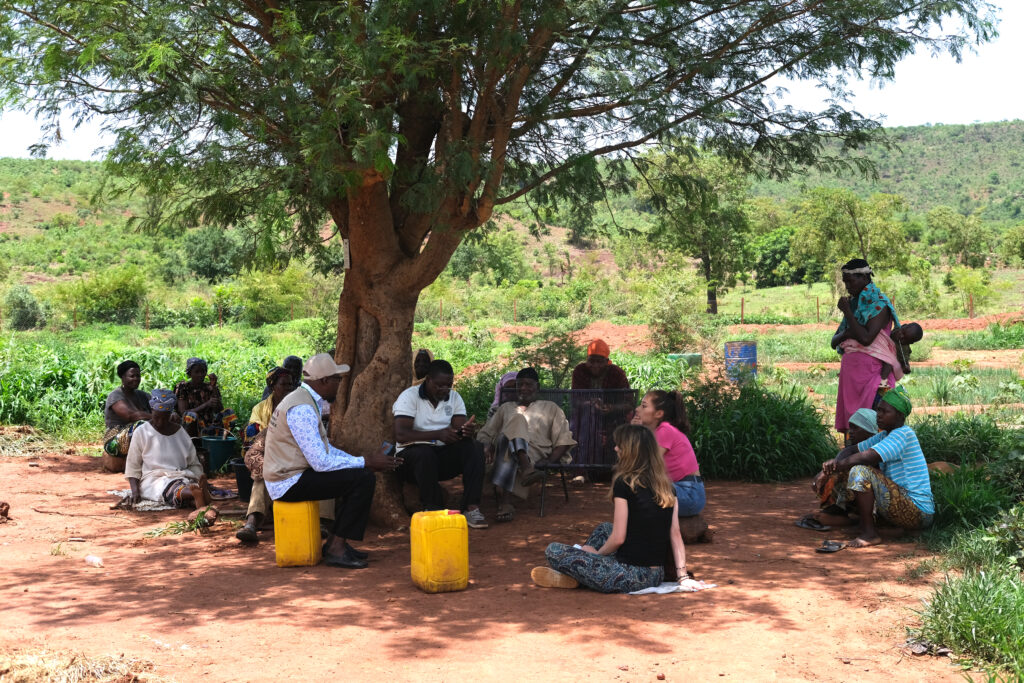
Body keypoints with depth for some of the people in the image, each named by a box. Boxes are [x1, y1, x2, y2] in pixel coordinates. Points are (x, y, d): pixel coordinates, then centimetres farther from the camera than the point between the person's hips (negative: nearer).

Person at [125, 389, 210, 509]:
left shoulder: (180, 432, 17)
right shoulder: (141, 433, 10)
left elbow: (194, 464, 18)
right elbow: (132, 467, 10)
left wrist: (200, 480, -4)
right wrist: (135, 490, -7)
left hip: (181, 476, 3)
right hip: (153, 480, -3)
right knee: (172, 488, -41)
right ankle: (196, 493, -73)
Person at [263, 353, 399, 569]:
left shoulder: (305, 400, 12)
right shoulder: (302, 409, -21)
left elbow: (324, 447, 19)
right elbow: (321, 462, -25)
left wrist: (362, 460, 7)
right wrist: (366, 462, -16)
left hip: (288, 474, 10)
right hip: (289, 483, -10)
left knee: (358, 474, 14)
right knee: (363, 480, -17)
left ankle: (334, 542, 14)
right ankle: (336, 549, -10)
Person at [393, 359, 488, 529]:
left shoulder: (454, 397, 8)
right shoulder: (409, 396, -7)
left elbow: (460, 428, -4)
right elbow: (401, 435, -20)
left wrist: (467, 431, -30)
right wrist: (438, 434, -28)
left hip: (443, 455, 4)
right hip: (413, 453, -4)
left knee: (475, 447, -22)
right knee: (425, 454, -38)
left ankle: (472, 508, -28)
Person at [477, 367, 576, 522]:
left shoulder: (550, 408, 27)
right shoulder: (506, 408, 35)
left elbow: (564, 439, 14)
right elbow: (485, 433, 26)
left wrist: (550, 461, -6)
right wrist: (487, 446, -1)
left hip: (536, 453, -1)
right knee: (518, 419, -32)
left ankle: (503, 499, -55)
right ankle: (526, 467, -53)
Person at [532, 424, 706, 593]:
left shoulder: (624, 483, -13)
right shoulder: (666, 486, 5)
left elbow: (618, 538, -12)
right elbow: (675, 535, 5)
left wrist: (597, 553, 6)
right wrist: (683, 577, 7)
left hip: (630, 578, -7)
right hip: (657, 575, 8)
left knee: (553, 551, -1)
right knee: (604, 528, 32)